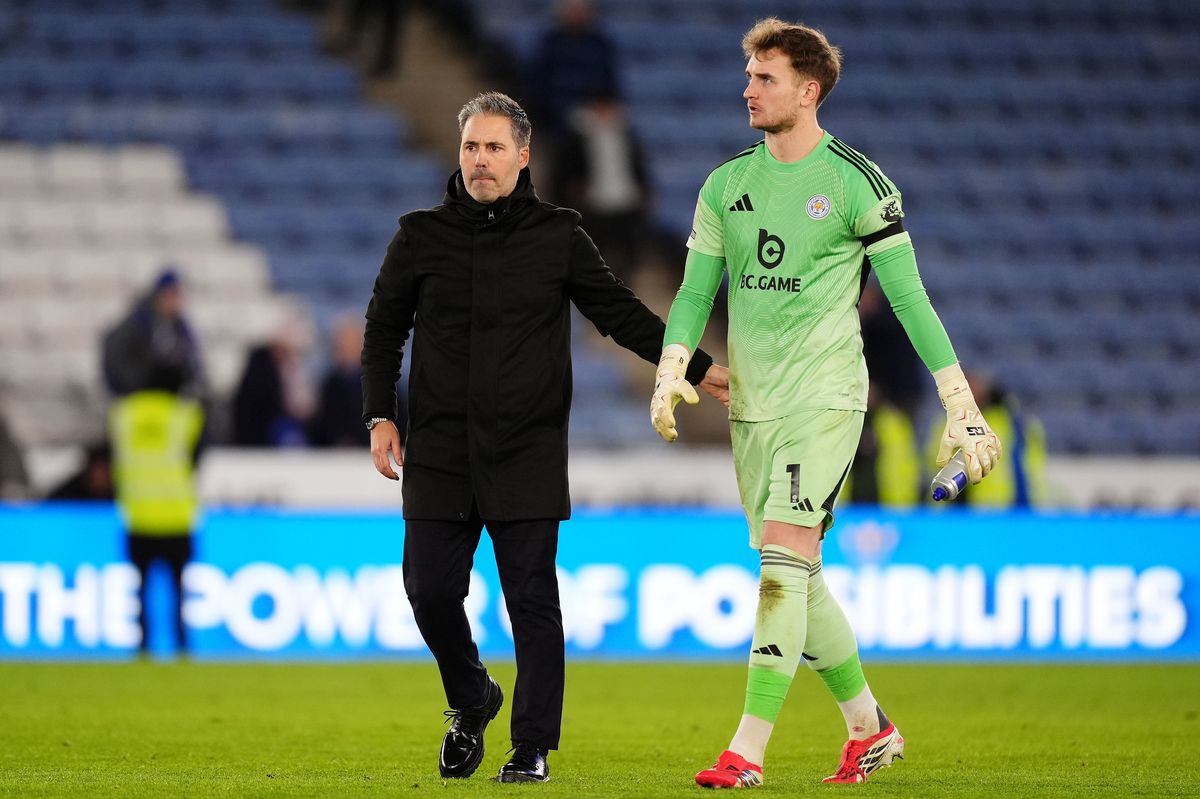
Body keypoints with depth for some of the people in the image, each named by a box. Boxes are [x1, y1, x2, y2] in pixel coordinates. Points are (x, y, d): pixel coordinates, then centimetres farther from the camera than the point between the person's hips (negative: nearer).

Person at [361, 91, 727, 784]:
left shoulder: (558, 235, 4)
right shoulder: (423, 236, 6)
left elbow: (621, 312, 9)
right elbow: (384, 329, 14)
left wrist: (698, 369, 2)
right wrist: (380, 416, 5)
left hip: (528, 455, -1)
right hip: (440, 453, 1)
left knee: (532, 598, -3)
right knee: (431, 590, -2)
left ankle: (533, 748, 4)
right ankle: (471, 699, 25)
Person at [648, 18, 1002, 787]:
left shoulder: (857, 182, -6)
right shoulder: (727, 184, 8)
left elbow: (909, 297, -4)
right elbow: (696, 290, 11)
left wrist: (962, 405, -6)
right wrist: (672, 370, -7)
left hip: (825, 398, -6)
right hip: (751, 404, 6)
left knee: (785, 562, -16)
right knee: (796, 578, 10)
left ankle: (748, 751, -18)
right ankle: (871, 727, 25)